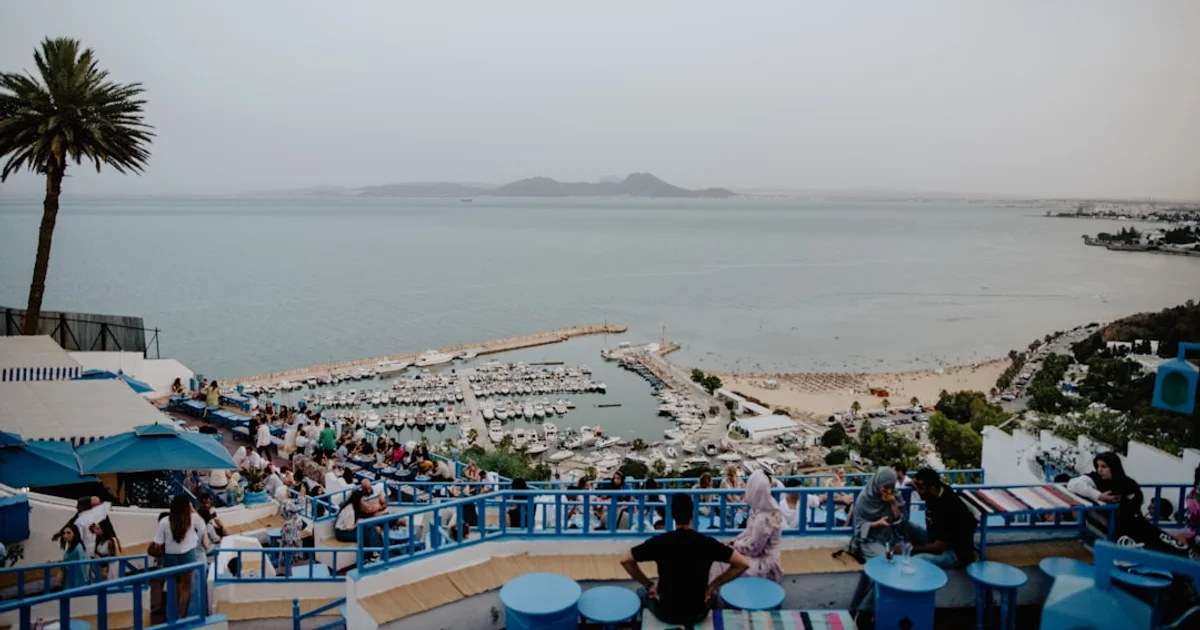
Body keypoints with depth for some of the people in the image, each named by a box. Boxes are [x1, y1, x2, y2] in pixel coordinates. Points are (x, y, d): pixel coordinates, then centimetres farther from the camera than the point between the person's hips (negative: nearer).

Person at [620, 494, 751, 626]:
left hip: (665, 613, 0)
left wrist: (649, 585, 2)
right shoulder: (707, 543, -13)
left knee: (642, 592, 32)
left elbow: (625, 560, -8)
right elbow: (743, 563, -11)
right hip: (698, 613, 1)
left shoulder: (659, 542, -14)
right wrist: (712, 585, -3)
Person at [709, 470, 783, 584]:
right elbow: (750, 531, 10)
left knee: (721, 561, -7)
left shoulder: (763, 518, -32)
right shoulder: (767, 506, -4)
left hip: (764, 563, -8)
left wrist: (735, 544, -7)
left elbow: (752, 549, -22)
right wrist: (735, 541, 2)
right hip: (763, 554, 8)